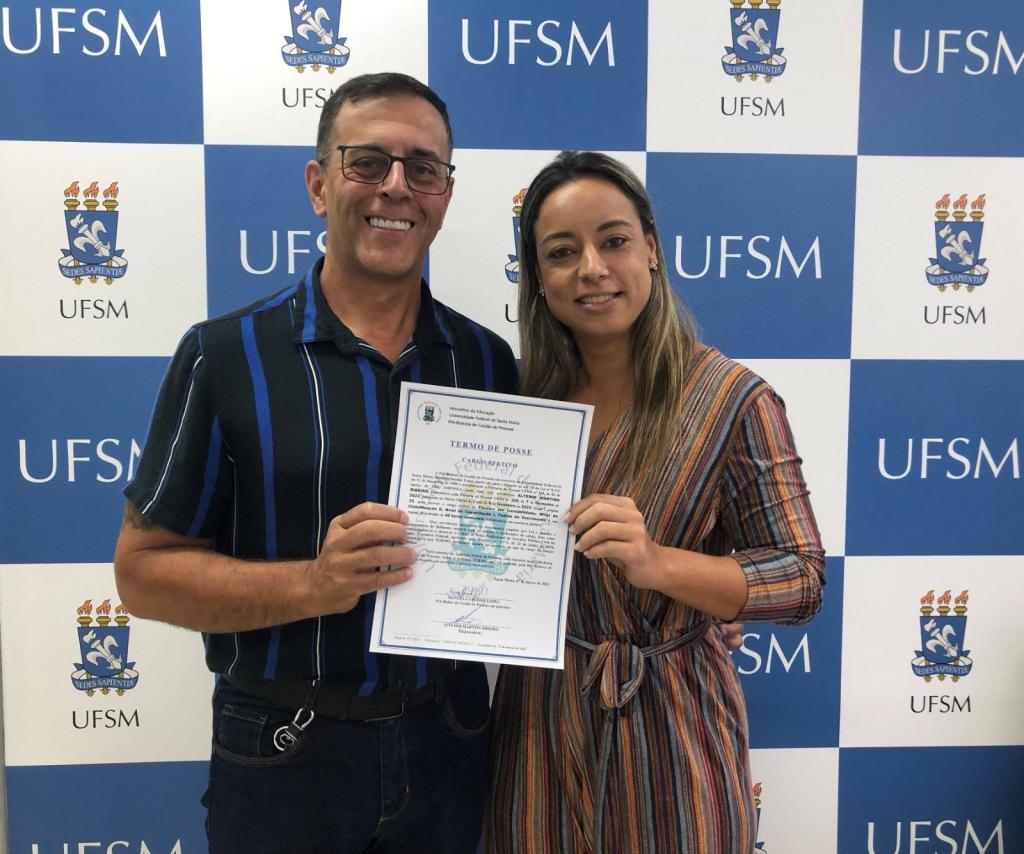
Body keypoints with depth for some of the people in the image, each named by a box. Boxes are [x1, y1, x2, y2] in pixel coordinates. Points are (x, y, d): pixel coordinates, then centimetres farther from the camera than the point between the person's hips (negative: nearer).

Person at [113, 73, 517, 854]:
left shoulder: (488, 362, 0)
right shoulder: (225, 355, -10)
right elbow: (144, 568, -9)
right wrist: (312, 584, -23)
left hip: (449, 742, 3)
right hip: (284, 755, -2)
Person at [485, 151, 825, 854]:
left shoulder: (732, 399, -11)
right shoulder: (525, 397, 1)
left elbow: (802, 580, -12)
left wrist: (656, 562, -26)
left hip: (668, 727, -3)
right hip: (538, 724, 4)